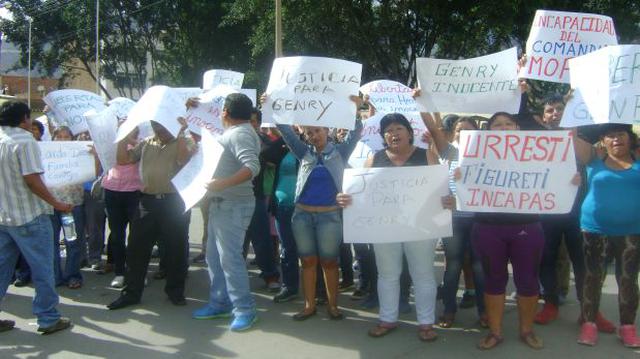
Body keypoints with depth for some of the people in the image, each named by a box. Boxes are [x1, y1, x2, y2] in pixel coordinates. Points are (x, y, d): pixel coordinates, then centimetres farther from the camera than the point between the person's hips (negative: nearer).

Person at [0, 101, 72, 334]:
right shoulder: (25, 142, -14)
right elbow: (32, 179, -21)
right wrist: (57, 204, -15)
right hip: (29, 217, -8)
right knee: (42, 269, 2)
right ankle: (48, 319, 7)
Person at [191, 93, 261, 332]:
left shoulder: (240, 134, -16)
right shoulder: (234, 133, 16)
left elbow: (252, 167, -29)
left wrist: (223, 183, -37)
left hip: (233, 206, -11)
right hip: (221, 203, 11)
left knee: (230, 257, -9)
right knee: (215, 256, 14)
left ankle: (244, 309, -1)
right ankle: (220, 303, 24)